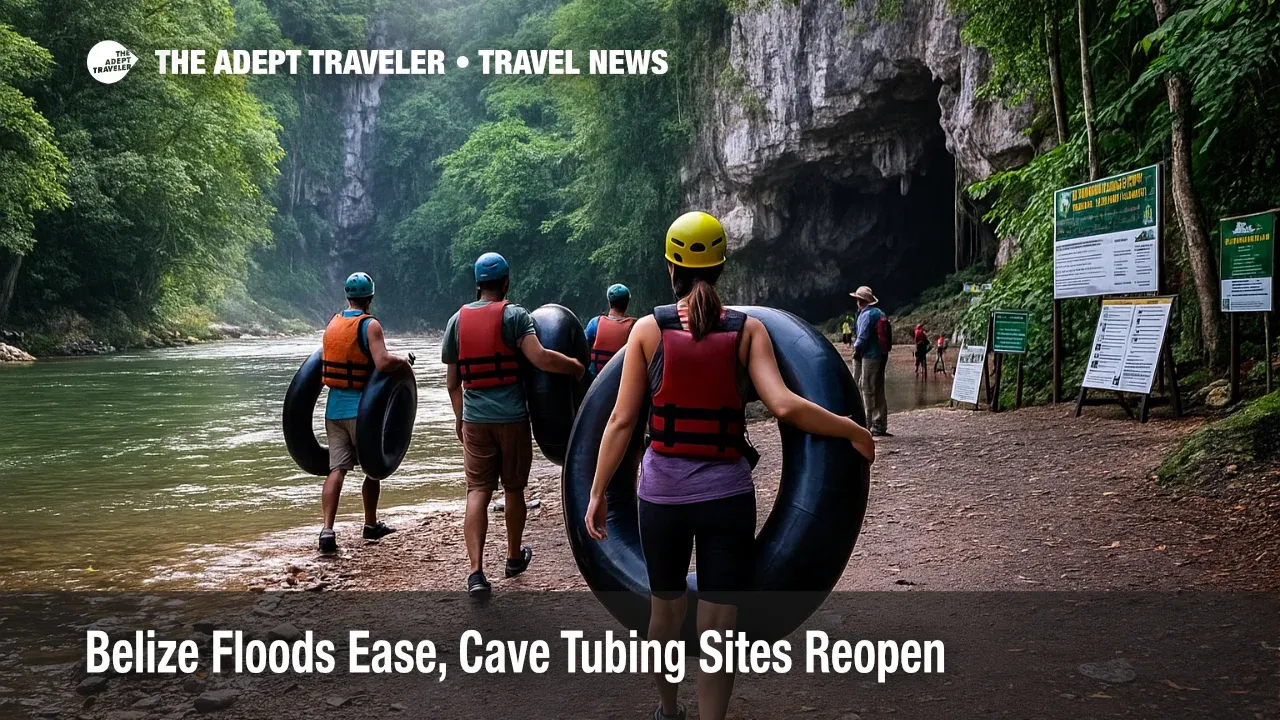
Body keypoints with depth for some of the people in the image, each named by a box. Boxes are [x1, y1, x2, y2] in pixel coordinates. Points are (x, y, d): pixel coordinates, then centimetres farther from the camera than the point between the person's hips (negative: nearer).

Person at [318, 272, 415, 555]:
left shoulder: (333, 323, 8)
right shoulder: (370, 325, -13)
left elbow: (328, 362, 15)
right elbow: (382, 363, -25)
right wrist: (403, 359, -7)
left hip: (334, 406, 5)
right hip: (361, 407, -5)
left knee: (336, 469, 1)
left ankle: (327, 530, -12)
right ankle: (371, 525, 25)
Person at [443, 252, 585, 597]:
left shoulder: (457, 320, 6)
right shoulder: (515, 315, -7)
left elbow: (452, 380, 11)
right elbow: (540, 358, -22)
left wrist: (459, 417, 22)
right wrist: (575, 366, -6)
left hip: (475, 420, 3)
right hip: (512, 417, -2)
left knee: (478, 491, 0)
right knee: (513, 488, 14)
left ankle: (476, 572, -13)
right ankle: (514, 557, 32)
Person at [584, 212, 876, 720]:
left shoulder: (649, 328, -2)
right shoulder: (748, 329, -3)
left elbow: (622, 421, -5)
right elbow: (784, 406, -15)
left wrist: (597, 493, 2)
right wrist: (854, 432, -2)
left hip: (662, 489, 1)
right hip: (726, 491, -1)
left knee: (665, 607, 21)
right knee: (719, 625, 7)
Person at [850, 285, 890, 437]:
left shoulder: (866, 314, -12)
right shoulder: (879, 313, 15)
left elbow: (862, 337, -16)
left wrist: (856, 350, -1)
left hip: (869, 356, -9)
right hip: (881, 355, 9)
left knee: (868, 391, -4)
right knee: (878, 391, 12)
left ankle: (870, 425, -4)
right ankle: (880, 427, 15)